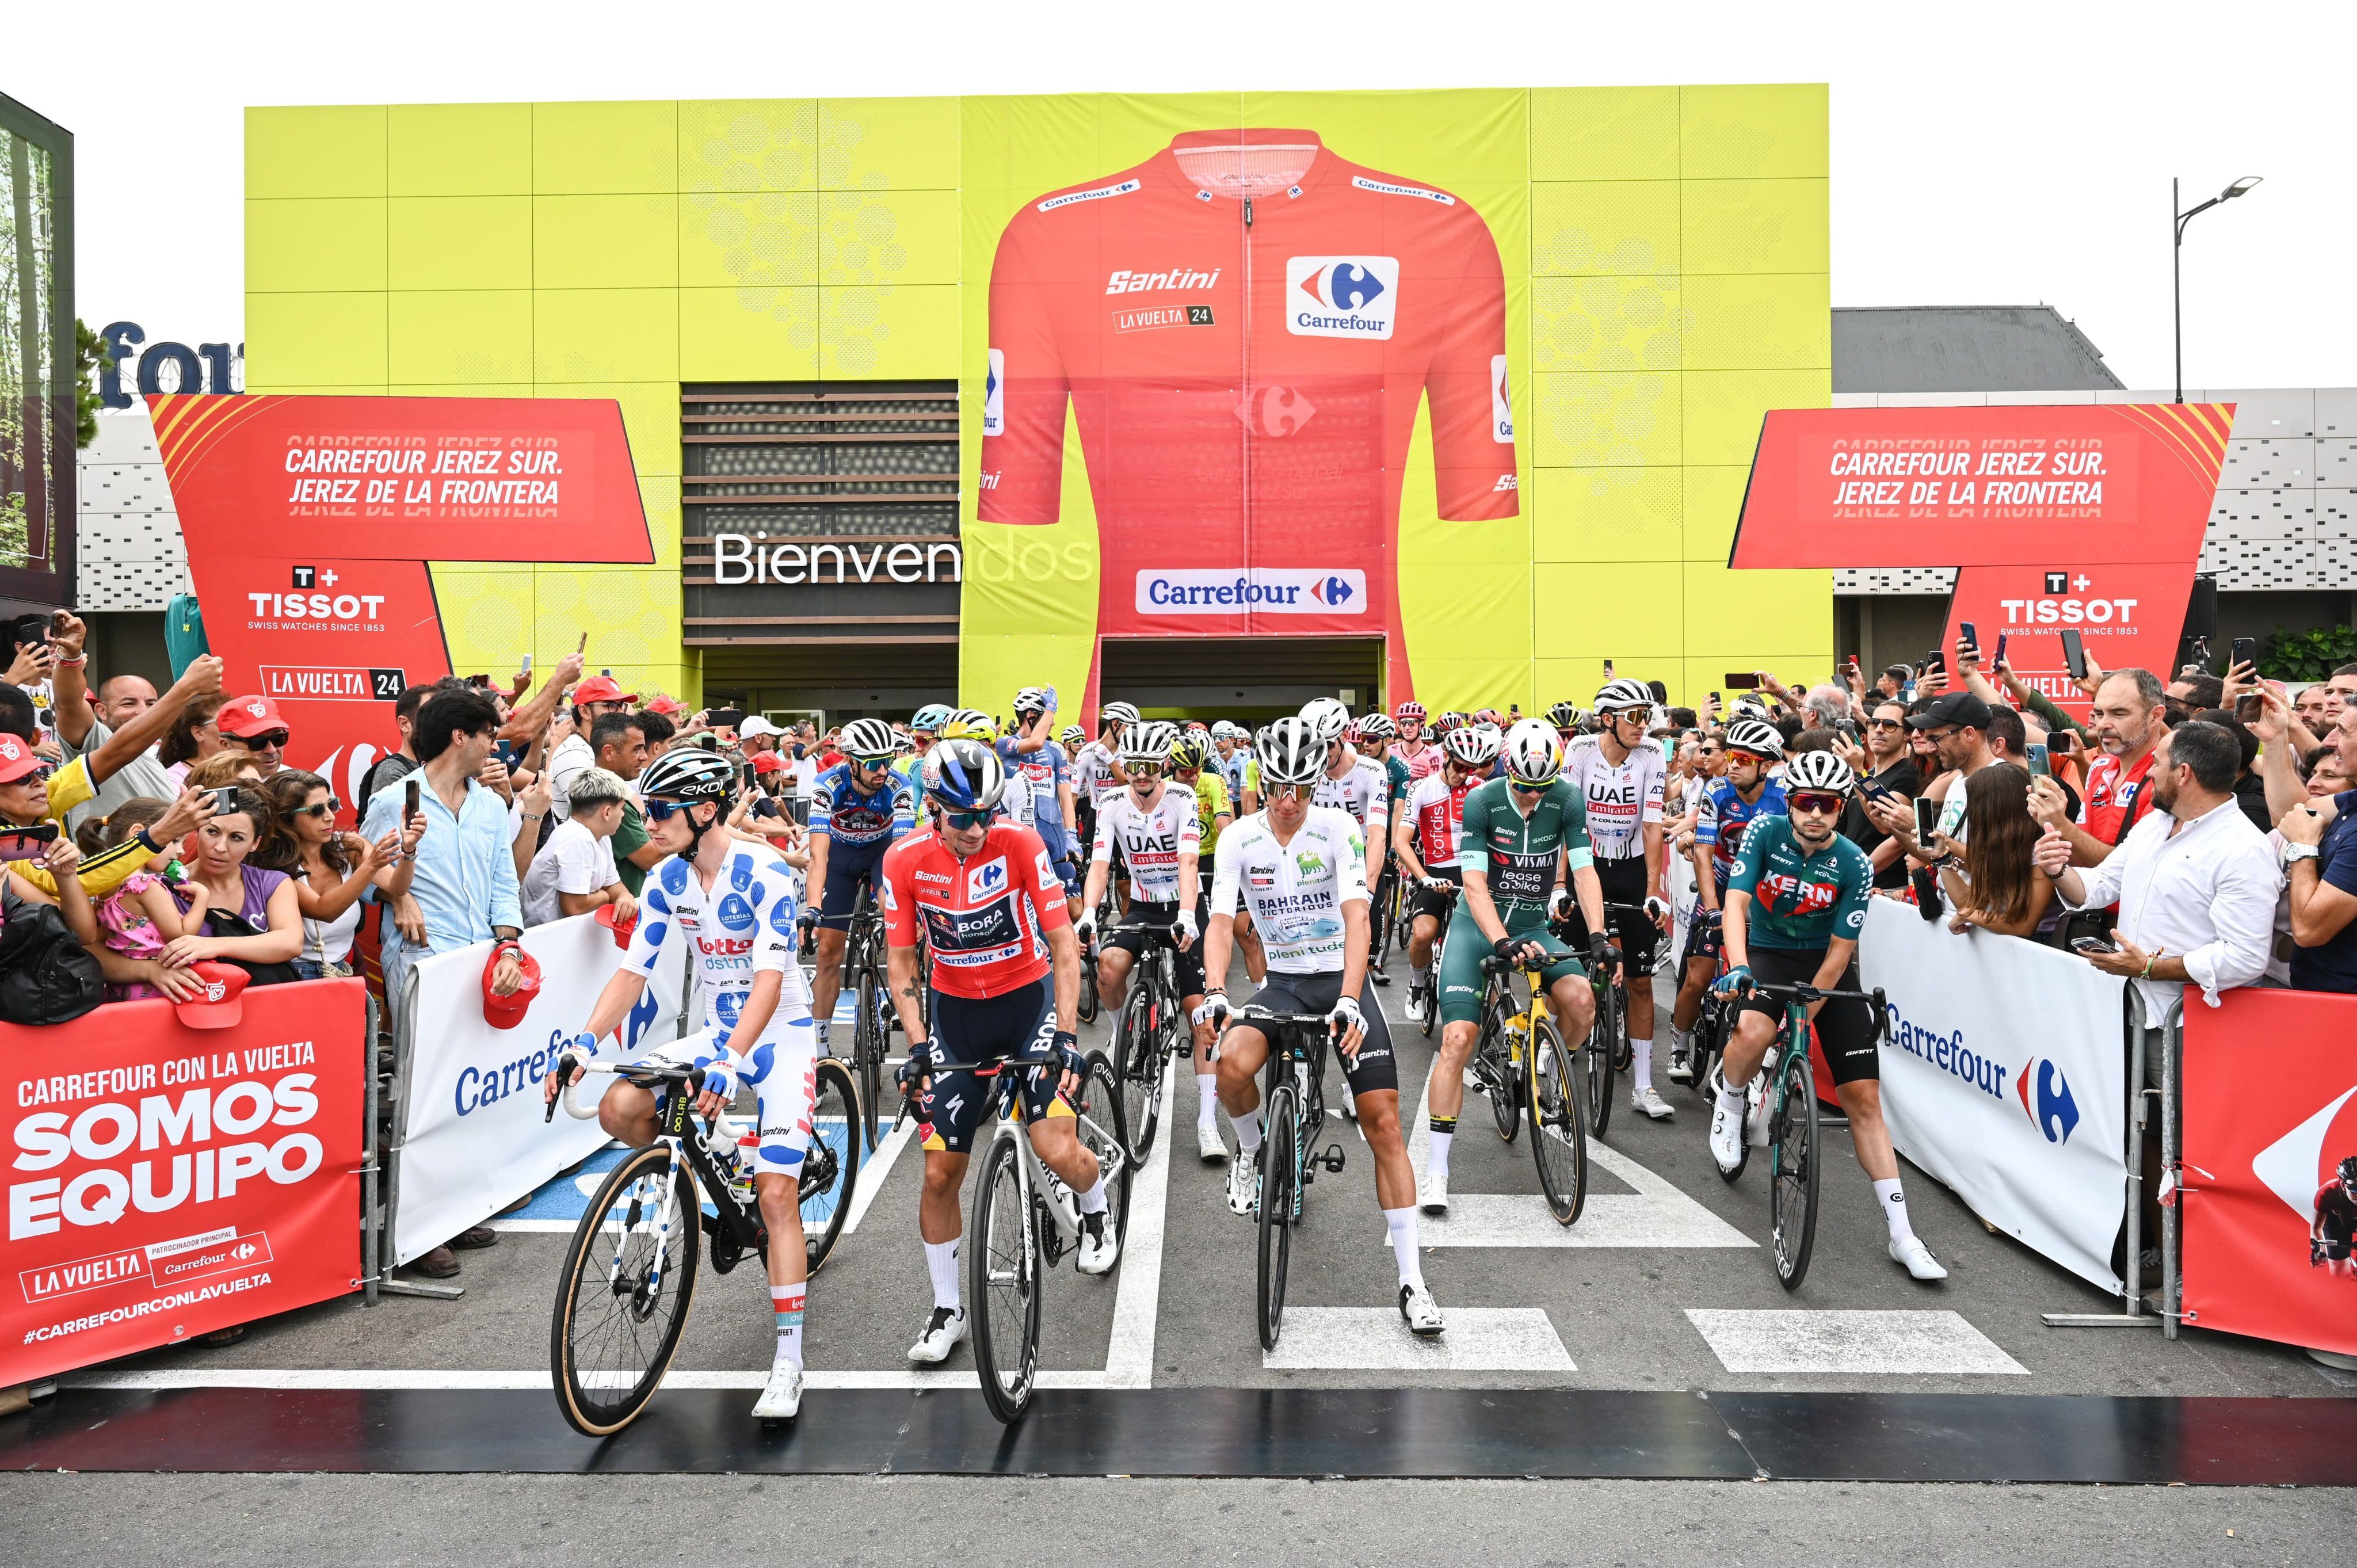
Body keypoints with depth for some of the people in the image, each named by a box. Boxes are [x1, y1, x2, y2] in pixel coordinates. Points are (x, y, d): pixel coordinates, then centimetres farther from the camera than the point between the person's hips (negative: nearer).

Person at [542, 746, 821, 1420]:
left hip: (780, 1035, -6)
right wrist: (584, 1044, -16)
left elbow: (770, 978, -29)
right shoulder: (667, 878, -3)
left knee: (776, 1195, -14)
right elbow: (632, 971, -2)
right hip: (716, 1032, 6)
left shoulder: (763, 872, -22)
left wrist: (731, 1062, -40)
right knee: (619, 1109, -18)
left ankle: (788, 1361, -4)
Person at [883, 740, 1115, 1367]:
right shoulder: (905, 859, -13)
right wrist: (917, 1046, -15)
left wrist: (1067, 1037, -23)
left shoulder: (1019, 844, -18)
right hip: (956, 1013, 2)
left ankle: (1096, 1212, 21)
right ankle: (947, 1309, 22)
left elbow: (1063, 948, -15)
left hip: (1029, 1000, -2)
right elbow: (901, 962, -5)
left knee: (1058, 1151, -16)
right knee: (941, 1174, 1)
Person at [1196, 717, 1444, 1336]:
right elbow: (1221, 922, -12)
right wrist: (1215, 991, -30)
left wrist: (1348, 1001, -34)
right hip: (1283, 982, 1)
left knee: (1383, 1122, -9)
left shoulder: (1339, 828, -12)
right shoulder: (1239, 838, -6)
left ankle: (1412, 1281, 0)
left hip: (1343, 981, -1)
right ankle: (1253, 1148, 5)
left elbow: (1356, 917, -21)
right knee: (1233, 1064, -30)